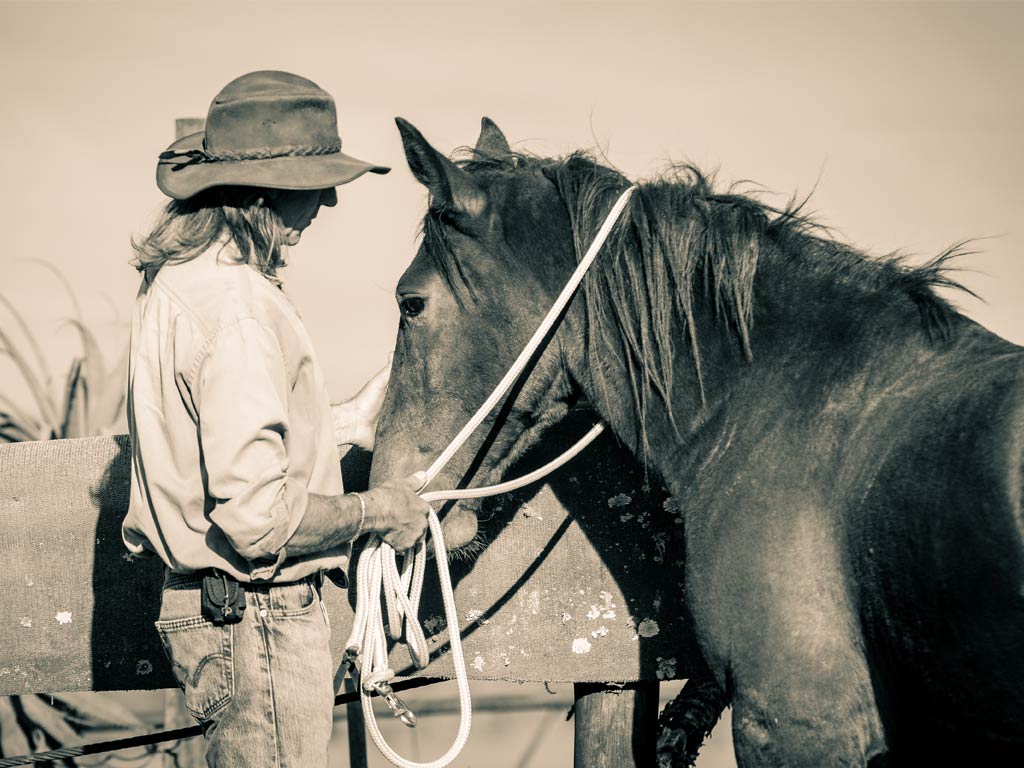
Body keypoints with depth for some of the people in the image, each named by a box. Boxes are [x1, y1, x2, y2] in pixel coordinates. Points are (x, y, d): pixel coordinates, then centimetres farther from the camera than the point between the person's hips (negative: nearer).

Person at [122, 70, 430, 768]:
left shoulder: (180, 280, 9)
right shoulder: (239, 310, -23)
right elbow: (257, 515, -27)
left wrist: (351, 420, 17)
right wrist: (377, 511, -12)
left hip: (201, 605, 10)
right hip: (260, 621, -10)